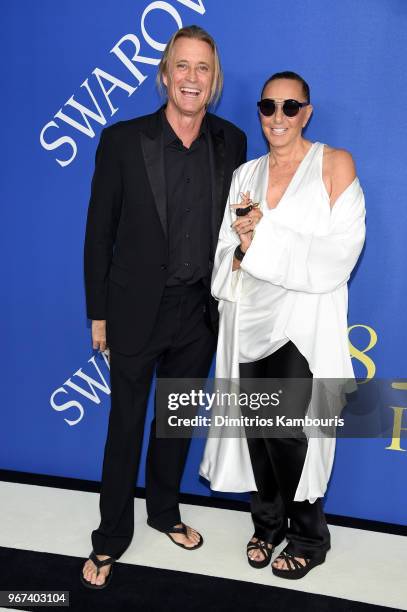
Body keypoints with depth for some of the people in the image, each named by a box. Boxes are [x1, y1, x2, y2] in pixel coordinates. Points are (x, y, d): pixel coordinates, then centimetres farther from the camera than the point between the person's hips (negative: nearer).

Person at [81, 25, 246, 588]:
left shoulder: (231, 142, -1)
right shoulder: (122, 140, -10)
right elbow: (99, 231, -6)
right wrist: (98, 313, -4)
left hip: (199, 311, 3)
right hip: (136, 310, -3)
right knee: (125, 427, 10)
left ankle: (164, 510, 43)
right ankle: (111, 538, 30)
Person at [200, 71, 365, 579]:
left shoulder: (334, 164, -1)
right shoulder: (245, 174, 12)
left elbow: (340, 255, -11)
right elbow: (225, 253, 10)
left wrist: (265, 234, -14)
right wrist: (242, 251, -13)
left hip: (303, 321, -4)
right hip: (249, 321, 4)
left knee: (285, 428, -7)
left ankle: (308, 537, 18)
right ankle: (268, 524, 31)